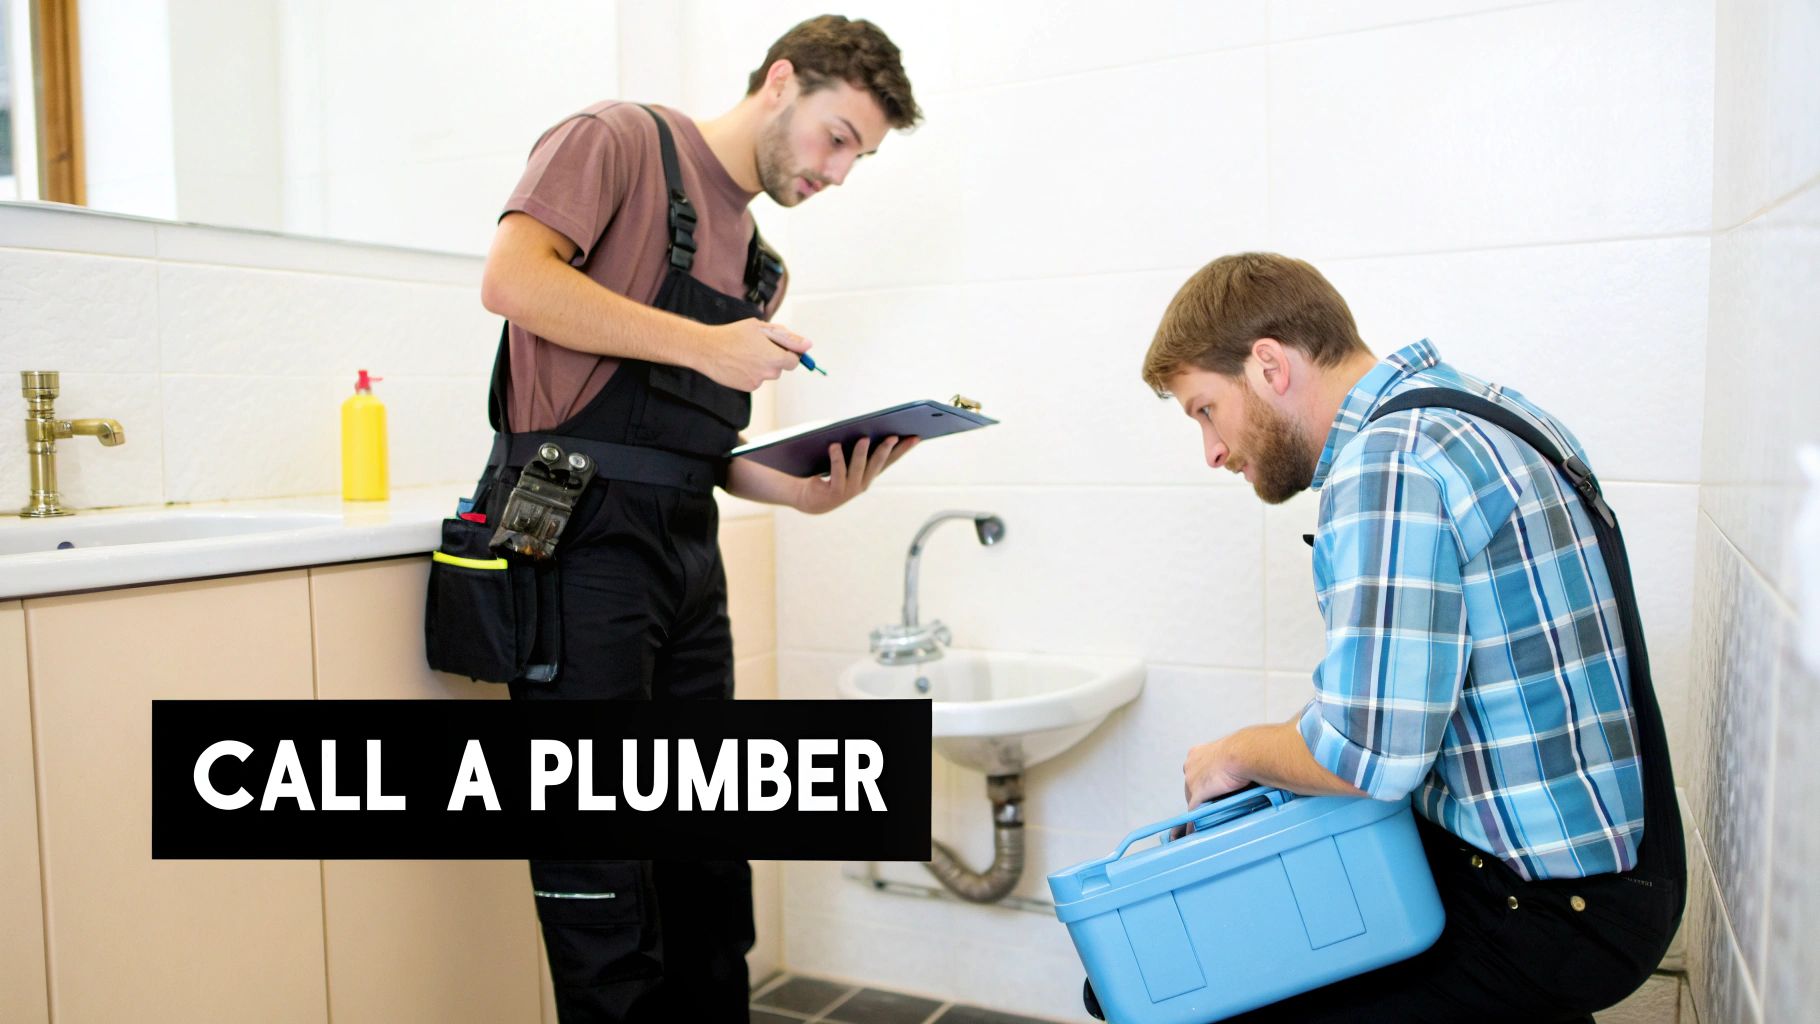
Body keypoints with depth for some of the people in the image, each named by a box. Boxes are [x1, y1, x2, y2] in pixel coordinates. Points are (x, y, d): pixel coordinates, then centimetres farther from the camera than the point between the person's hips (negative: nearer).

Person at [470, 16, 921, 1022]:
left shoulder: (761, 267, 22)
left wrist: (802, 490, -1)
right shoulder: (623, 140, 1)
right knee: (603, 875, -1)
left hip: (687, 555, 8)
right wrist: (702, 344, -15)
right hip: (581, 531, -8)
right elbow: (512, 278, -15)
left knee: (709, 862, 14)